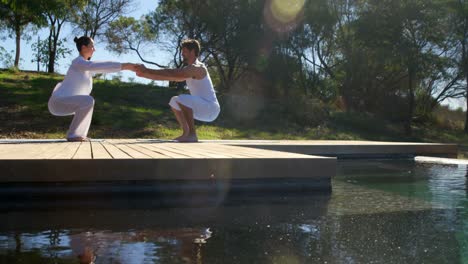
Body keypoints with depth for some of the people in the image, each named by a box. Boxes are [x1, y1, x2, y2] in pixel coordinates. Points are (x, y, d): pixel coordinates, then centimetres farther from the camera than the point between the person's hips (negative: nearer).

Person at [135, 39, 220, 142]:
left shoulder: (197, 68, -14)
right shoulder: (190, 70, 17)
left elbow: (171, 73, -23)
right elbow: (170, 77, 16)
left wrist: (147, 70, -20)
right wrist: (145, 75, 10)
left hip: (211, 108, -10)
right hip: (202, 108, 10)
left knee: (181, 99, -29)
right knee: (174, 101, 18)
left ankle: (192, 135, -24)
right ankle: (186, 133, 12)